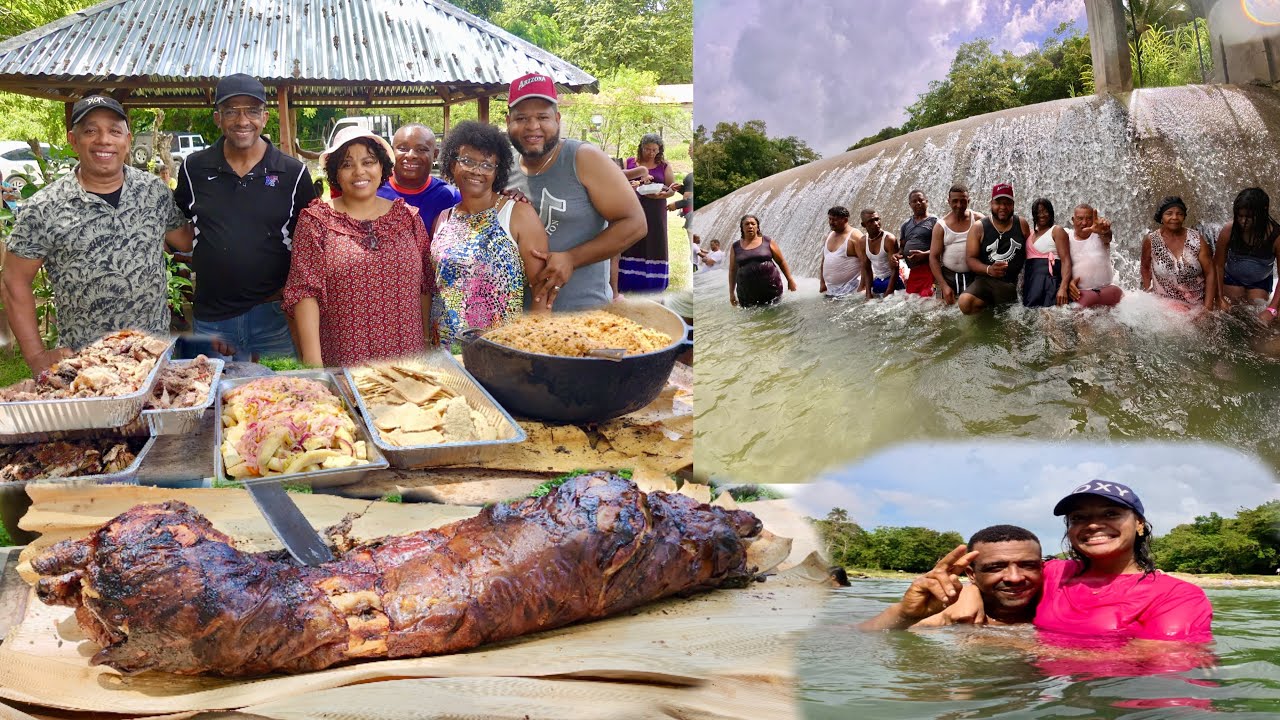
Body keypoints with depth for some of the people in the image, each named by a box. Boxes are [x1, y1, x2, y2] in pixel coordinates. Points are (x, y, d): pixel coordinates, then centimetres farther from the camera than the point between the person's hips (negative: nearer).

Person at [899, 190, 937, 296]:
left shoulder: (934, 221, 0)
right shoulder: (906, 225, 21)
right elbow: (902, 246, 25)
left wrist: (924, 254, -23)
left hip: (929, 269, -7)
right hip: (912, 271, 7)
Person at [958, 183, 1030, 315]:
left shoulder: (1022, 225, 8)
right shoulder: (979, 228, 2)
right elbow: (970, 258, -3)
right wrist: (988, 270, -22)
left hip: (1015, 283, 2)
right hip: (986, 280, -2)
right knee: (965, 302, -29)